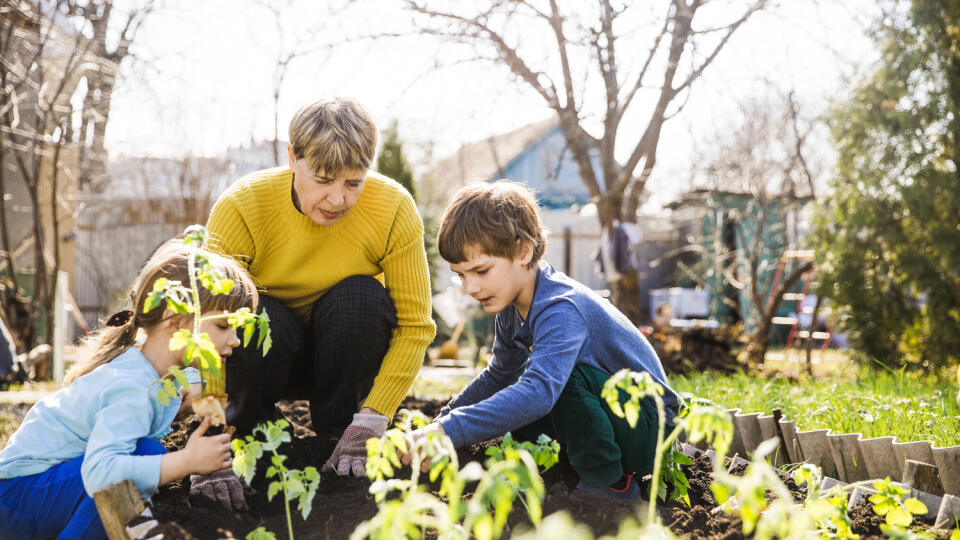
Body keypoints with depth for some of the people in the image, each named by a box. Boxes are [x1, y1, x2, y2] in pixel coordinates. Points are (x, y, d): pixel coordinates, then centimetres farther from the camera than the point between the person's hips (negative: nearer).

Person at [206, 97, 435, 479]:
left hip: (346, 356, 1)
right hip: (264, 351, -1)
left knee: (362, 298, -30)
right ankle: (248, 428, -2)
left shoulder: (394, 208, -22)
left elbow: (414, 325, -20)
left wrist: (370, 421, -28)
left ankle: (337, 433, -8)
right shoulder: (240, 206, -24)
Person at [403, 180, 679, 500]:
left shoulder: (561, 309, -30)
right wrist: (439, 422, 6)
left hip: (651, 428, -9)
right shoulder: (512, 307, 1)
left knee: (568, 373, -33)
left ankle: (608, 484, -15)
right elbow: (500, 375, 18)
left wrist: (450, 431, -50)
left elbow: (540, 392, -46)